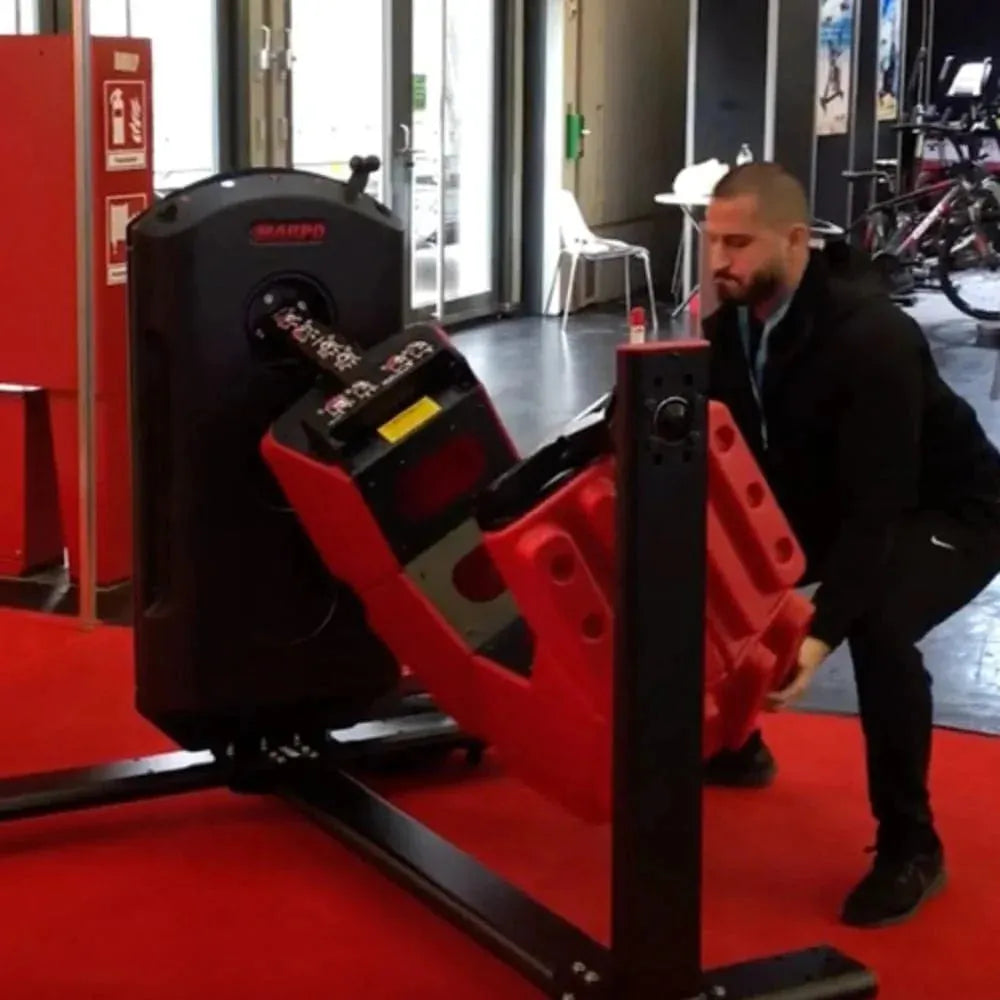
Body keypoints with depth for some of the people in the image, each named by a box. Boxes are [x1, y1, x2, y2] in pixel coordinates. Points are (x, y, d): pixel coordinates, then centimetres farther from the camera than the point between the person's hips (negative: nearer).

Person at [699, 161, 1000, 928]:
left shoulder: (872, 338, -35)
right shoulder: (733, 323, -11)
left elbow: (878, 507, -38)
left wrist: (821, 634, -45)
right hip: (828, 502, 8)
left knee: (878, 625, -35)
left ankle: (910, 847, -17)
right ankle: (734, 744, 28)